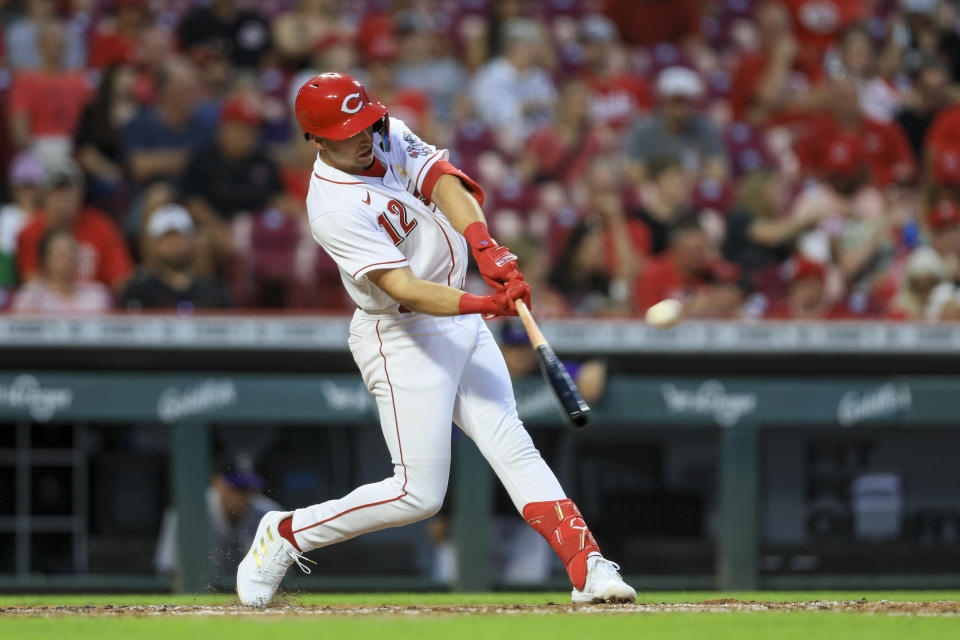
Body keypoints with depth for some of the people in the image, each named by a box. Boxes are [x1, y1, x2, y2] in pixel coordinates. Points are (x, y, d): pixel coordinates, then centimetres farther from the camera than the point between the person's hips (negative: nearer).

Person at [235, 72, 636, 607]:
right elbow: (402, 288, -31)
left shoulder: (389, 136, 0)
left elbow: (442, 182, -14)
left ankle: (588, 566, -8)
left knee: (512, 446, -2)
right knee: (418, 493, -7)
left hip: (461, 321, 7)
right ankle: (287, 534, 8)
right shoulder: (335, 210, -24)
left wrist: (486, 249, -32)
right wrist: (485, 305, -43)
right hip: (401, 337, -7)